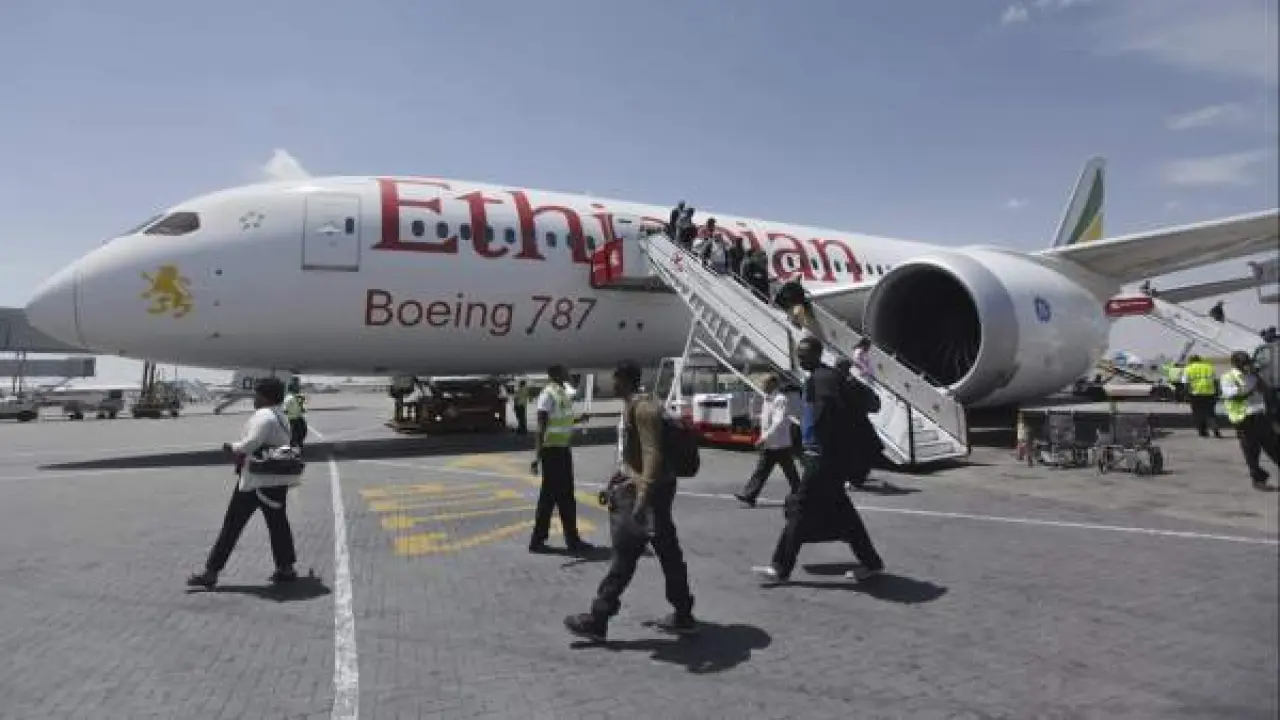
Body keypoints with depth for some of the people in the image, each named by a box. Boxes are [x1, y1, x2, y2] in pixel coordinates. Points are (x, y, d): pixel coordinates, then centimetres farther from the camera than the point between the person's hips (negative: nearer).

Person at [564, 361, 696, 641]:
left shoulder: (643, 406, -18)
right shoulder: (632, 406, 15)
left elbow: (653, 454, -28)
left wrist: (642, 495, -35)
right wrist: (617, 483, 29)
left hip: (646, 491, -10)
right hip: (636, 487, 10)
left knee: (624, 557, -3)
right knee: (669, 554, 14)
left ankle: (597, 620, 6)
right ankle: (683, 616, 23)